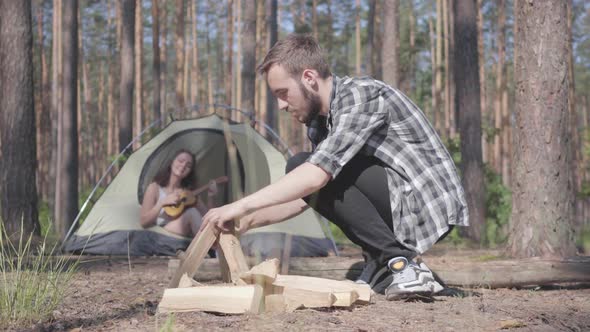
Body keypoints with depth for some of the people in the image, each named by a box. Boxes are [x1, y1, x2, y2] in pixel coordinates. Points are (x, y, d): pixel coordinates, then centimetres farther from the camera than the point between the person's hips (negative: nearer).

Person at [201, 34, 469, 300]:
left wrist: (241, 206, -27)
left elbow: (316, 176, -30)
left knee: (313, 169, -17)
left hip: (429, 208, -9)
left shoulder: (360, 95, -19)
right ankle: (380, 264, 6)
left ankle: (402, 264, -18)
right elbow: (305, 198, 16)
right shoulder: (319, 122, 10)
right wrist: (249, 221, 5)